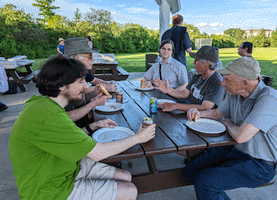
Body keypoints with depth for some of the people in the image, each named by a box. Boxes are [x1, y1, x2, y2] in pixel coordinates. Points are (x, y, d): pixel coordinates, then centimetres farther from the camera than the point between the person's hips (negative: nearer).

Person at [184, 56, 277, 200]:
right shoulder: (234, 94, -1)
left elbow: (241, 136, -33)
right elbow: (217, 113, 17)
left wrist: (227, 122, -10)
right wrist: (199, 113, -4)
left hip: (259, 165, -7)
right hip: (233, 150, 8)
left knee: (204, 181, -23)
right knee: (190, 171, -1)